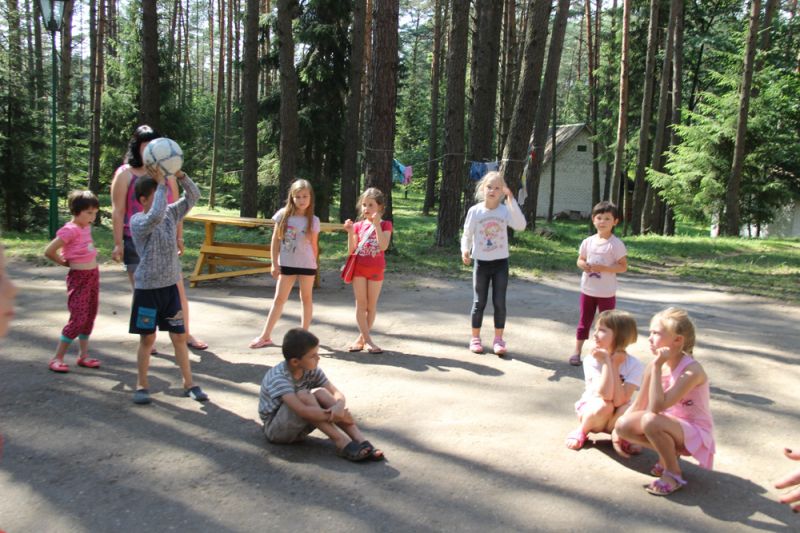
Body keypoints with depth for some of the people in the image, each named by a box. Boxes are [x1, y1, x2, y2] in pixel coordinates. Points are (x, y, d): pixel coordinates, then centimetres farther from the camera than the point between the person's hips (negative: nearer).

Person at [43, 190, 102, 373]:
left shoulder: (86, 227, 8)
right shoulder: (70, 230, -16)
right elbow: (49, 251, -18)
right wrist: (66, 263, -4)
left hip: (93, 275, 8)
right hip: (78, 277, -8)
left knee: (89, 317, 12)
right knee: (78, 319, -10)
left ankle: (83, 355, 22)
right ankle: (57, 358, 0)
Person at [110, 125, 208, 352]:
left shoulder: (167, 173, 9)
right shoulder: (125, 174, -1)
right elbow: (118, 211, -4)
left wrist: (179, 237, 10)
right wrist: (118, 244, -8)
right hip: (136, 243, -3)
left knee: (178, 289, 4)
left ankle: (186, 334, 18)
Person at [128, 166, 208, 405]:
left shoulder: (171, 213, 3)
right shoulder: (138, 221, -13)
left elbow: (193, 196, -1)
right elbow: (155, 216, -35)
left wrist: (180, 175, -16)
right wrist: (161, 184, -29)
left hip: (170, 286, 5)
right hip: (147, 288, -5)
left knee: (179, 336, 9)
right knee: (147, 338, 6)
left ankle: (188, 383, 19)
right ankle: (141, 386, 21)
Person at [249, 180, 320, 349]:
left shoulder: (313, 220, -4)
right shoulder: (283, 215, -3)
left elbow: (314, 245, 2)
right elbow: (275, 240, 0)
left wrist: (314, 265, 5)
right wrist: (274, 263, -3)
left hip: (307, 265, -1)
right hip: (287, 264, 1)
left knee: (306, 298, 9)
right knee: (279, 299, 7)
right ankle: (265, 336, 11)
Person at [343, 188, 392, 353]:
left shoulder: (385, 225, -2)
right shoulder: (358, 225, 5)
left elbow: (383, 246, -19)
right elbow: (351, 250, 1)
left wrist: (377, 225, -22)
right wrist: (350, 232, -12)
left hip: (376, 270, -1)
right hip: (359, 268, 2)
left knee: (371, 305, 5)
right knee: (361, 304, 0)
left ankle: (362, 337, 16)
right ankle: (367, 340, 5)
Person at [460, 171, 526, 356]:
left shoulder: (505, 210, -6)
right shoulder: (475, 211, -5)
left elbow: (521, 226, -23)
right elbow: (467, 235, 1)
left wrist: (511, 200, -26)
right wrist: (465, 250, -19)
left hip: (500, 262, 0)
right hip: (481, 263, 0)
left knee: (499, 303, 3)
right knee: (479, 302, 7)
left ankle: (498, 339, 14)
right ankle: (475, 338, 19)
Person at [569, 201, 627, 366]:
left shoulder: (616, 244, -12)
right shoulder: (588, 242, 0)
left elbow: (623, 266, -13)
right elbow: (580, 259, 11)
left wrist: (603, 268, -24)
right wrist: (583, 265, -12)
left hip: (606, 292, -4)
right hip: (587, 289, 4)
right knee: (584, 321, 13)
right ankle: (577, 352, 21)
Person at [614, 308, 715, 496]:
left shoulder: (691, 371, -26)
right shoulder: (654, 366, -5)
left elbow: (657, 407, -33)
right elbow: (639, 405, 5)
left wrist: (657, 367, -33)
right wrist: (617, 433, 1)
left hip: (695, 432, -7)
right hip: (671, 425, 7)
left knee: (650, 421, -35)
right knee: (623, 425, -14)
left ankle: (673, 474, -10)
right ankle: (668, 453, 6)